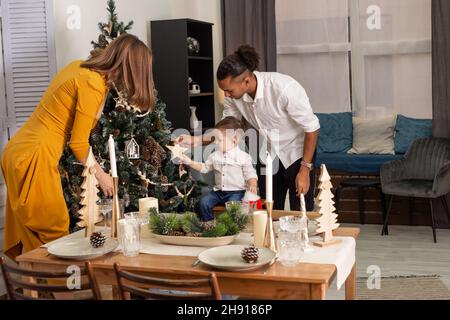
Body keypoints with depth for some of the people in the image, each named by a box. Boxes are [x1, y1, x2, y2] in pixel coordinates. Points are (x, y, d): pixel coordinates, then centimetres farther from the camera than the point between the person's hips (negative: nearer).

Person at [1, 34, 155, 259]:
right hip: (34, 158, -9)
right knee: (54, 235, 1)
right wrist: (101, 176, 0)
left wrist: (103, 89, 12)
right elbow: (78, 143, -12)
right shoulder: (93, 83, -16)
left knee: (31, 236, 16)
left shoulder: (79, 67, 9)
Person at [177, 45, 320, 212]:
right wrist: (197, 140, -16)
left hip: (297, 153, -4)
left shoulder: (285, 88, -31)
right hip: (268, 155, 5)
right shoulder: (234, 95, -16)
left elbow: (312, 128, -21)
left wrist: (305, 170, -19)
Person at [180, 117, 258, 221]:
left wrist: (253, 186, -24)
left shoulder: (243, 157, -6)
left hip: (236, 192, -5)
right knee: (203, 202, -13)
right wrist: (190, 162, 10)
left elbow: (250, 174, -5)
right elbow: (204, 168, 20)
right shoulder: (215, 155, 9)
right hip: (218, 191, 5)